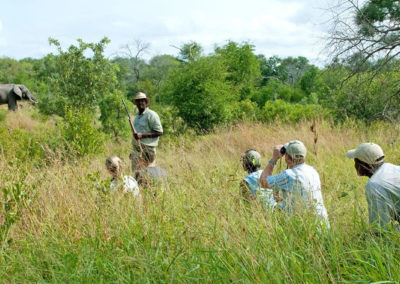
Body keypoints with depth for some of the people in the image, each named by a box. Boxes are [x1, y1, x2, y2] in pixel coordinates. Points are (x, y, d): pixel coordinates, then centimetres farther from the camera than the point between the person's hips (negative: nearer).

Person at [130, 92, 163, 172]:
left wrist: (142, 135, -21)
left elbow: (159, 132, -14)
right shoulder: (137, 116, 18)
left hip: (147, 150, -8)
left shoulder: (151, 115, -9)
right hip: (136, 150, 8)